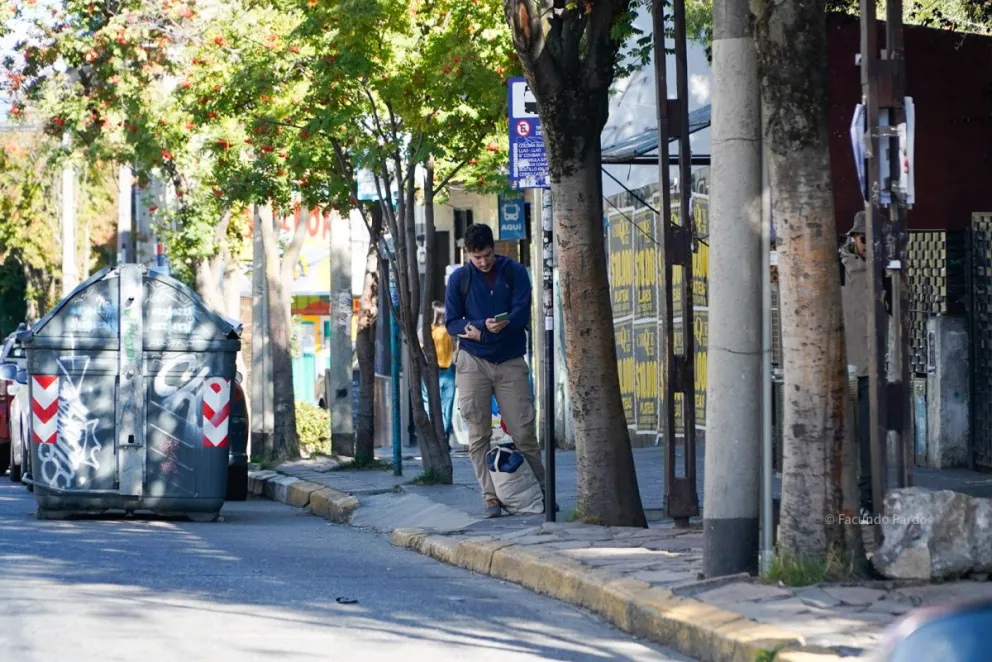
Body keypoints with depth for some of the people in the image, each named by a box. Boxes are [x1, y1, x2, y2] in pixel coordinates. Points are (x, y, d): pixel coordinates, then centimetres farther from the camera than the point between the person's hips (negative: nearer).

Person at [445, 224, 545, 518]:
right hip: (473, 362, 1)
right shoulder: (459, 278, 3)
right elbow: (452, 322, 2)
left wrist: (479, 329, -21)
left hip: (511, 362, -1)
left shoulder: (515, 272, 1)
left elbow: (521, 314, -8)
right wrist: (485, 327, -17)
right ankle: (491, 497, 1)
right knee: (479, 435, -2)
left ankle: (542, 491, 10)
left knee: (524, 432, -3)